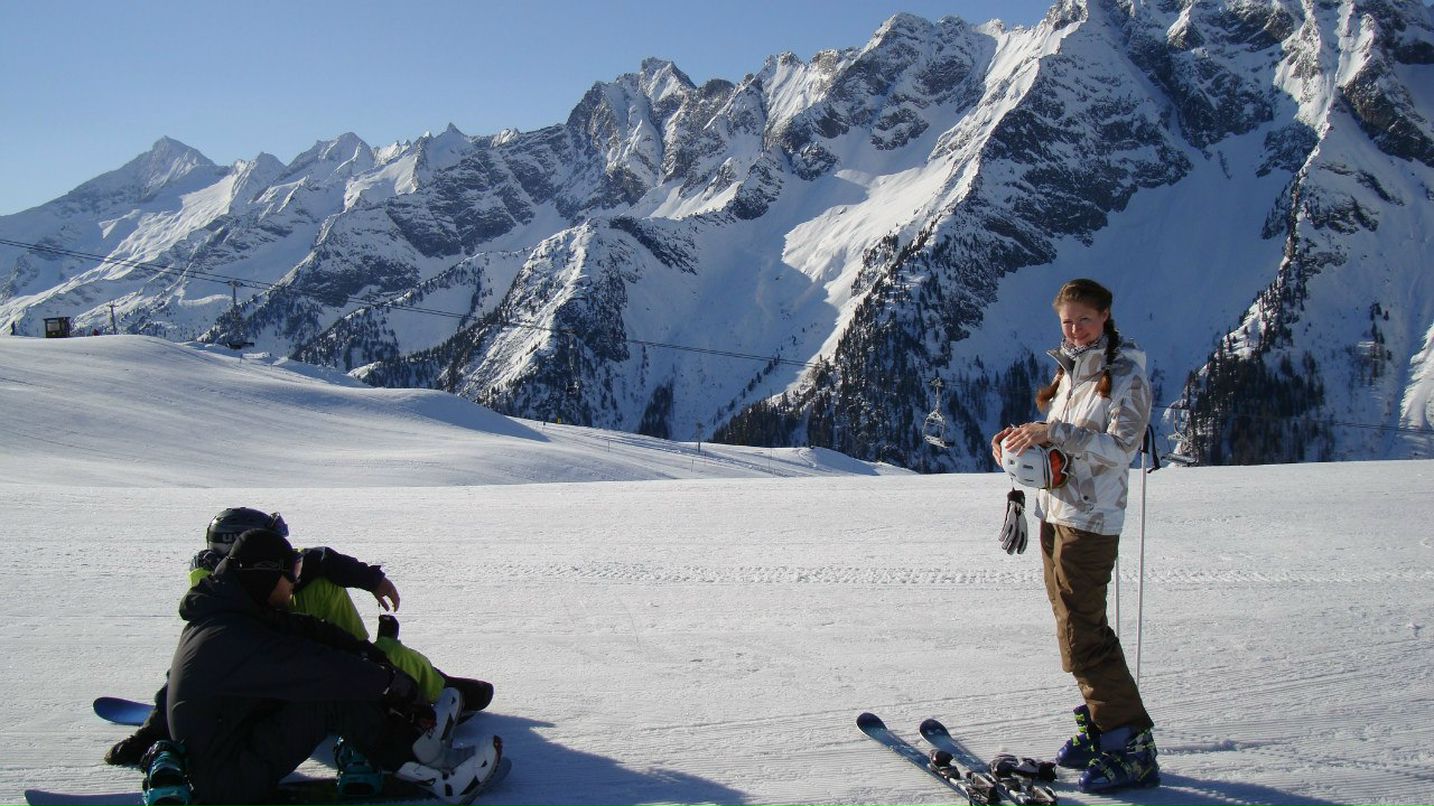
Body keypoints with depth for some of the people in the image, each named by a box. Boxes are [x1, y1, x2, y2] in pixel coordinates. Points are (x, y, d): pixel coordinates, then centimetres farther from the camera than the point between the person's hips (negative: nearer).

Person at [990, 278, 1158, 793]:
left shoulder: (1127, 376, -9)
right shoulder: (1070, 369, 14)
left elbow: (1119, 447, -19)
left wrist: (1054, 432, -27)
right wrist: (1025, 435, 1)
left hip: (1090, 517, -8)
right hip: (1055, 509, 8)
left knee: (1082, 633, -10)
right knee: (1074, 625, 11)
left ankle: (1131, 747, -1)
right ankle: (1101, 726, 22)